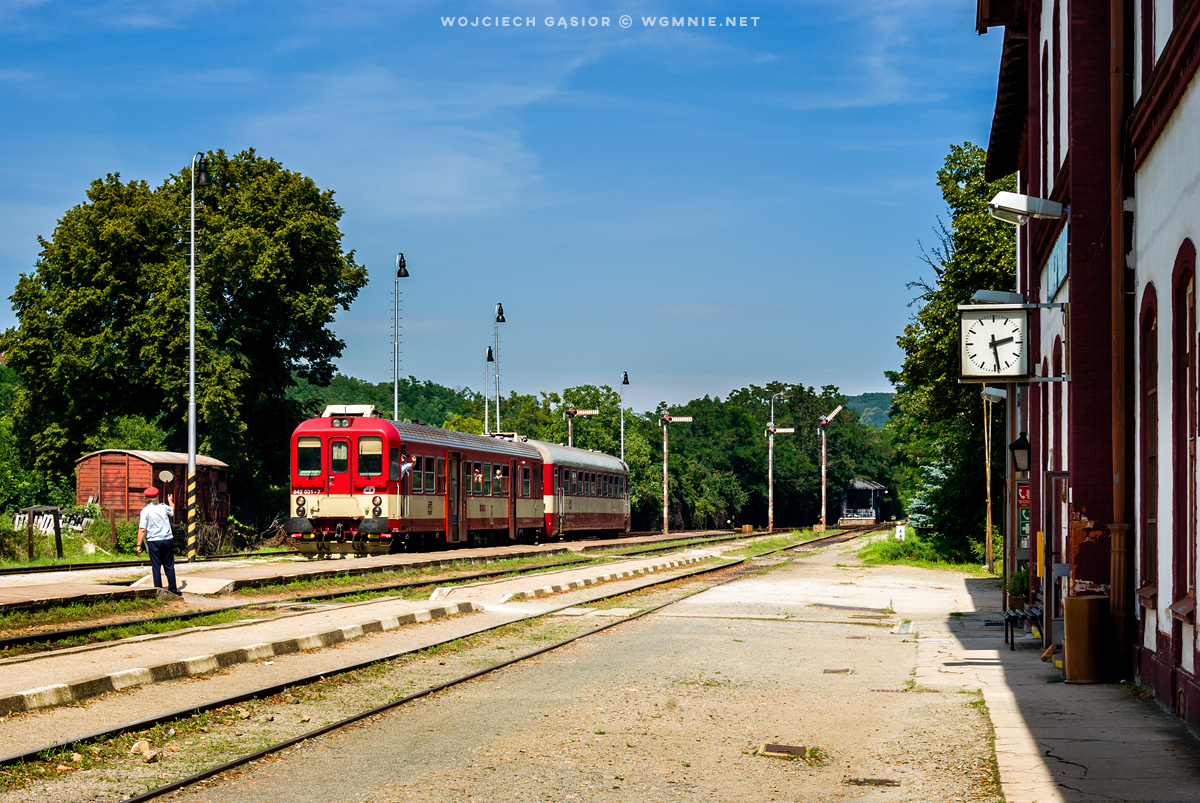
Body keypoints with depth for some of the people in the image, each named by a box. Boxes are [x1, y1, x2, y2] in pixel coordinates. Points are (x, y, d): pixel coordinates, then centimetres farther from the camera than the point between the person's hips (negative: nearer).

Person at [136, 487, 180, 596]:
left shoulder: (145, 511, -5)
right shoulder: (163, 507, 6)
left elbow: (142, 530, -10)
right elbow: (172, 511, 32)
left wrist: (139, 545, -6)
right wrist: (171, 501, 52)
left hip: (154, 541, -3)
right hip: (168, 539, 3)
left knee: (156, 567, 2)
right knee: (169, 566, 11)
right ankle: (173, 590, 16)